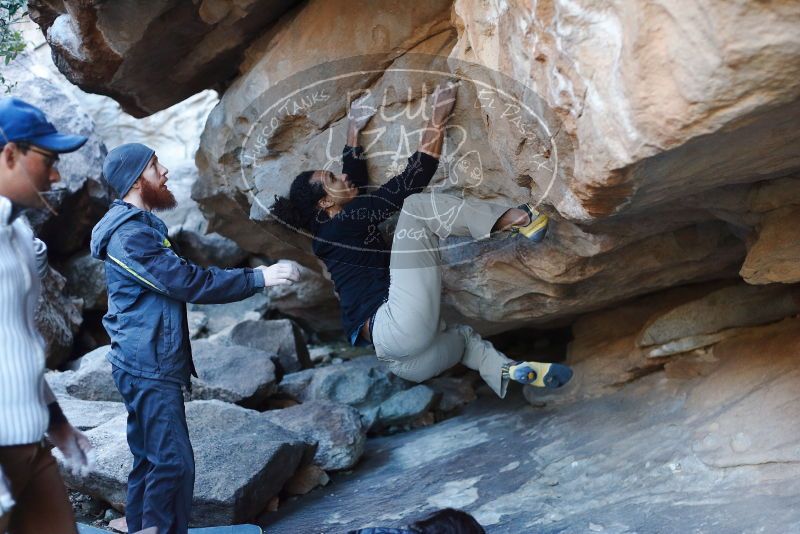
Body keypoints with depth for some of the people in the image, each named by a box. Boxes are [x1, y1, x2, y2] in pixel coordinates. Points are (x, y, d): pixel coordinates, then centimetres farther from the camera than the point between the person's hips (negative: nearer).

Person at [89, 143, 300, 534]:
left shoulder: (137, 225, 16)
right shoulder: (131, 233, -18)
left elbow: (178, 279, 20)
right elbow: (189, 282, -22)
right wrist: (259, 278, -18)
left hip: (145, 366, 11)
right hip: (150, 369, -11)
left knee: (149, 461, 13)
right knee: (174, 463, -9)